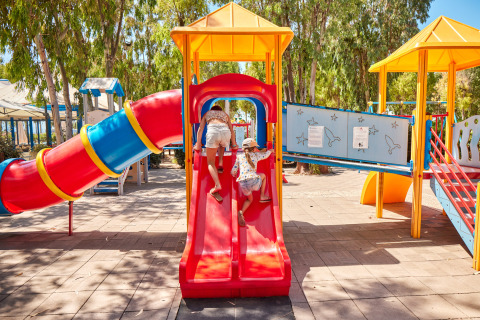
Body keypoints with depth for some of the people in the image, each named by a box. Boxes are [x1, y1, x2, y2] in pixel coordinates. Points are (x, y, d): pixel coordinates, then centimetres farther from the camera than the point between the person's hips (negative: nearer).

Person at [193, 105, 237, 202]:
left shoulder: (207, 113, 35)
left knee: (210, 162, 5)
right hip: (225, 132, 2)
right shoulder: (225, 114, 37)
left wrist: (198, 145, 28)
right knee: (222, 145, 40)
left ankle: (217, 185, -17)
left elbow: (200, 129, 26)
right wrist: (234, 144, 44)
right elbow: (231, 130, 35)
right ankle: (220, 164, 19)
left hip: (213, 131, -2)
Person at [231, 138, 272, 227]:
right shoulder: (256, 155, 13)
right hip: (254, 181, -2)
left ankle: (241, 212, 1)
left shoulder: (239, 157, 17)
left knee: (250, 199, 28)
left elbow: (233, 172, 16)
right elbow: (265, 155, 33)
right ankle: (262, 197, 26)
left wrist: (234, 175, 39)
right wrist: (270, 151, 54)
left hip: (242, 184, 3)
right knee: (263, 175, 31)